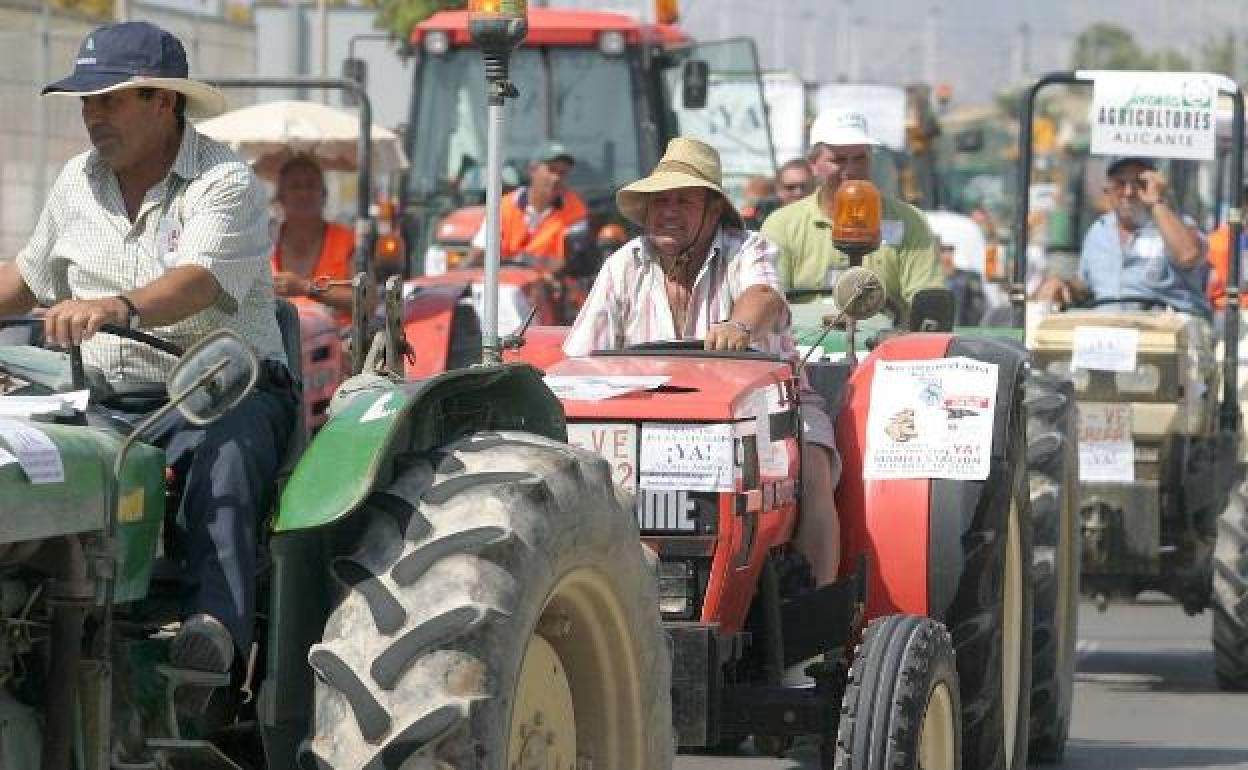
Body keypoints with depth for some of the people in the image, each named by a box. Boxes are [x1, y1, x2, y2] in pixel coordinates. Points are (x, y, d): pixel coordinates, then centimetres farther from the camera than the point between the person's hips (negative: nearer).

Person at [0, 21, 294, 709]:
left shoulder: (224, 183, -8)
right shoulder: (78, 183, 14)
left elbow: (197, 281, -27)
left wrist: (119, 307, -47)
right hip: (108, 401, 6)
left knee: (222, 452, -40)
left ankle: (215, 623, -55)